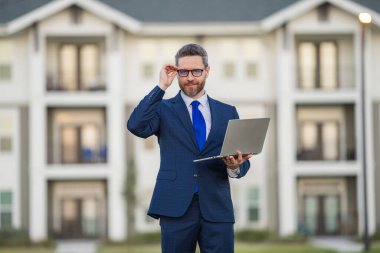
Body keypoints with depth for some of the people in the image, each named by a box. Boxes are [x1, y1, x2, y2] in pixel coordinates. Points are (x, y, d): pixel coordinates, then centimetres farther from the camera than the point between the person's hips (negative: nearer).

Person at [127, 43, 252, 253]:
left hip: (217, 208, 1)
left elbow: (243, 162, 11)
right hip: (176, 207, -1)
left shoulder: (228, 112, 13)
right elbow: (136, 126, -13)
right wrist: (161, 87, -10)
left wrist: (235, 167, -13)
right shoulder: (164, 109, 7)